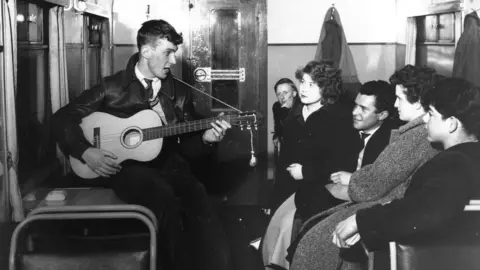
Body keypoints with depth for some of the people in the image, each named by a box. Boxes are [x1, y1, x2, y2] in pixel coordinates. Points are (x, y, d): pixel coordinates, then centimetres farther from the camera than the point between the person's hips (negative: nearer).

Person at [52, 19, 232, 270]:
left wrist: (205, 138, -5)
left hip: (168, 166, 3)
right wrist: (86, 151, -9)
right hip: (126, 167, -3)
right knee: (164, 196, -36)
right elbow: (63, 117, 4)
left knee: (200, 203, -29)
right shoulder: (112, 87, 4)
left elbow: (186, 146, 17)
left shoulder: (179, 93, 14)